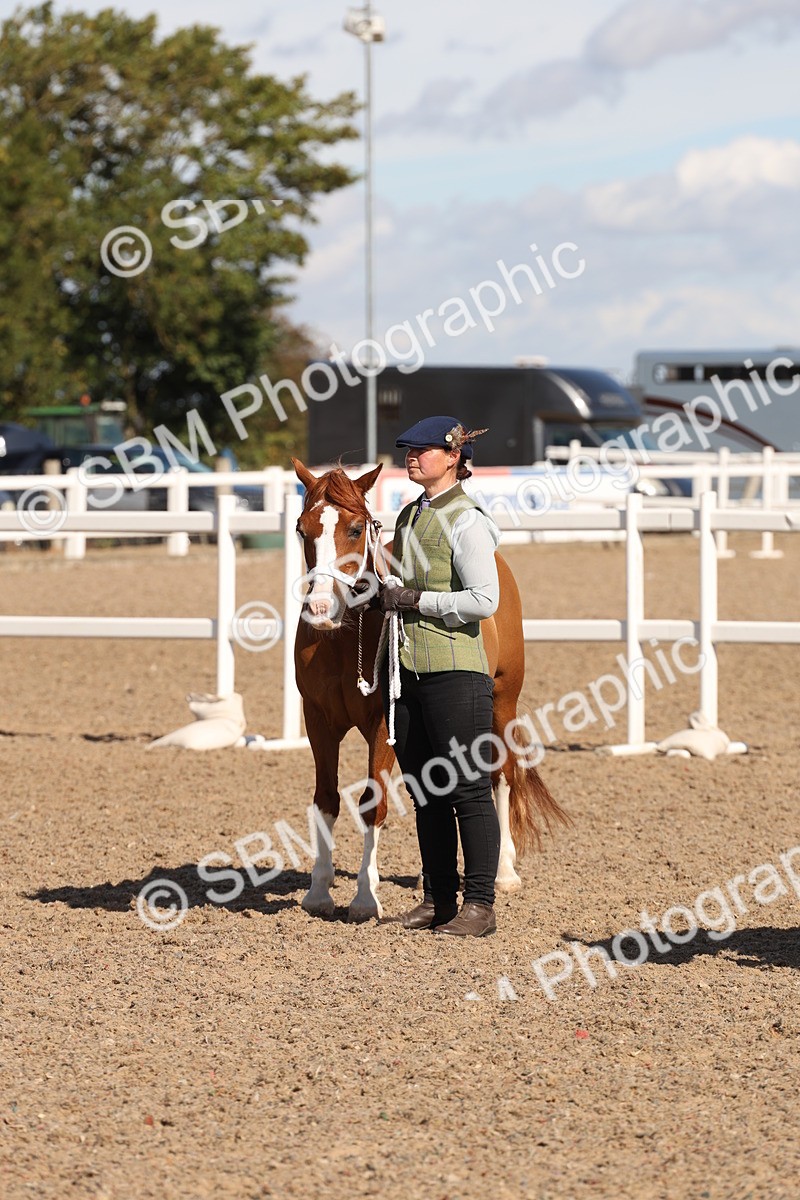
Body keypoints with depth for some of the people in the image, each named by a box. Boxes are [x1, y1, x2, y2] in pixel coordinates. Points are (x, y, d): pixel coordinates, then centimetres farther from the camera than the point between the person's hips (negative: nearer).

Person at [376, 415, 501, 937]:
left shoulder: (467, 522, -10)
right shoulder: (409, 516, 15)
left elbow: (484, 600, -18)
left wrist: (414, 599, -17)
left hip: (453, 669, -8)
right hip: (405, 668, 8)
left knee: (467, 787, -4)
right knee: (425, 791, 11)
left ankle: (480, 905, 0)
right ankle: (437, 900, 18)